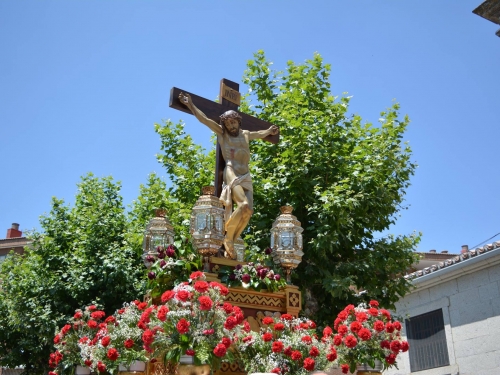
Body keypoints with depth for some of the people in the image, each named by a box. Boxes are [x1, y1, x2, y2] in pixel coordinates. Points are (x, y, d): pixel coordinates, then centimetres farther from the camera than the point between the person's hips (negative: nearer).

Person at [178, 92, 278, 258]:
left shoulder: (246, 134, 25)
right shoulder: (221, 132, 12)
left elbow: (260, 134, 46)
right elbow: (204, 119, 7)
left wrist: (269, 131, 60)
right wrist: (190, 104, 4)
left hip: (246, 176, 6)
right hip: (232, 173, -6)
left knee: (248, 211, -8)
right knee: (243, 205, -26)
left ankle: (231, 243, 2)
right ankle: (228, 238, -10)